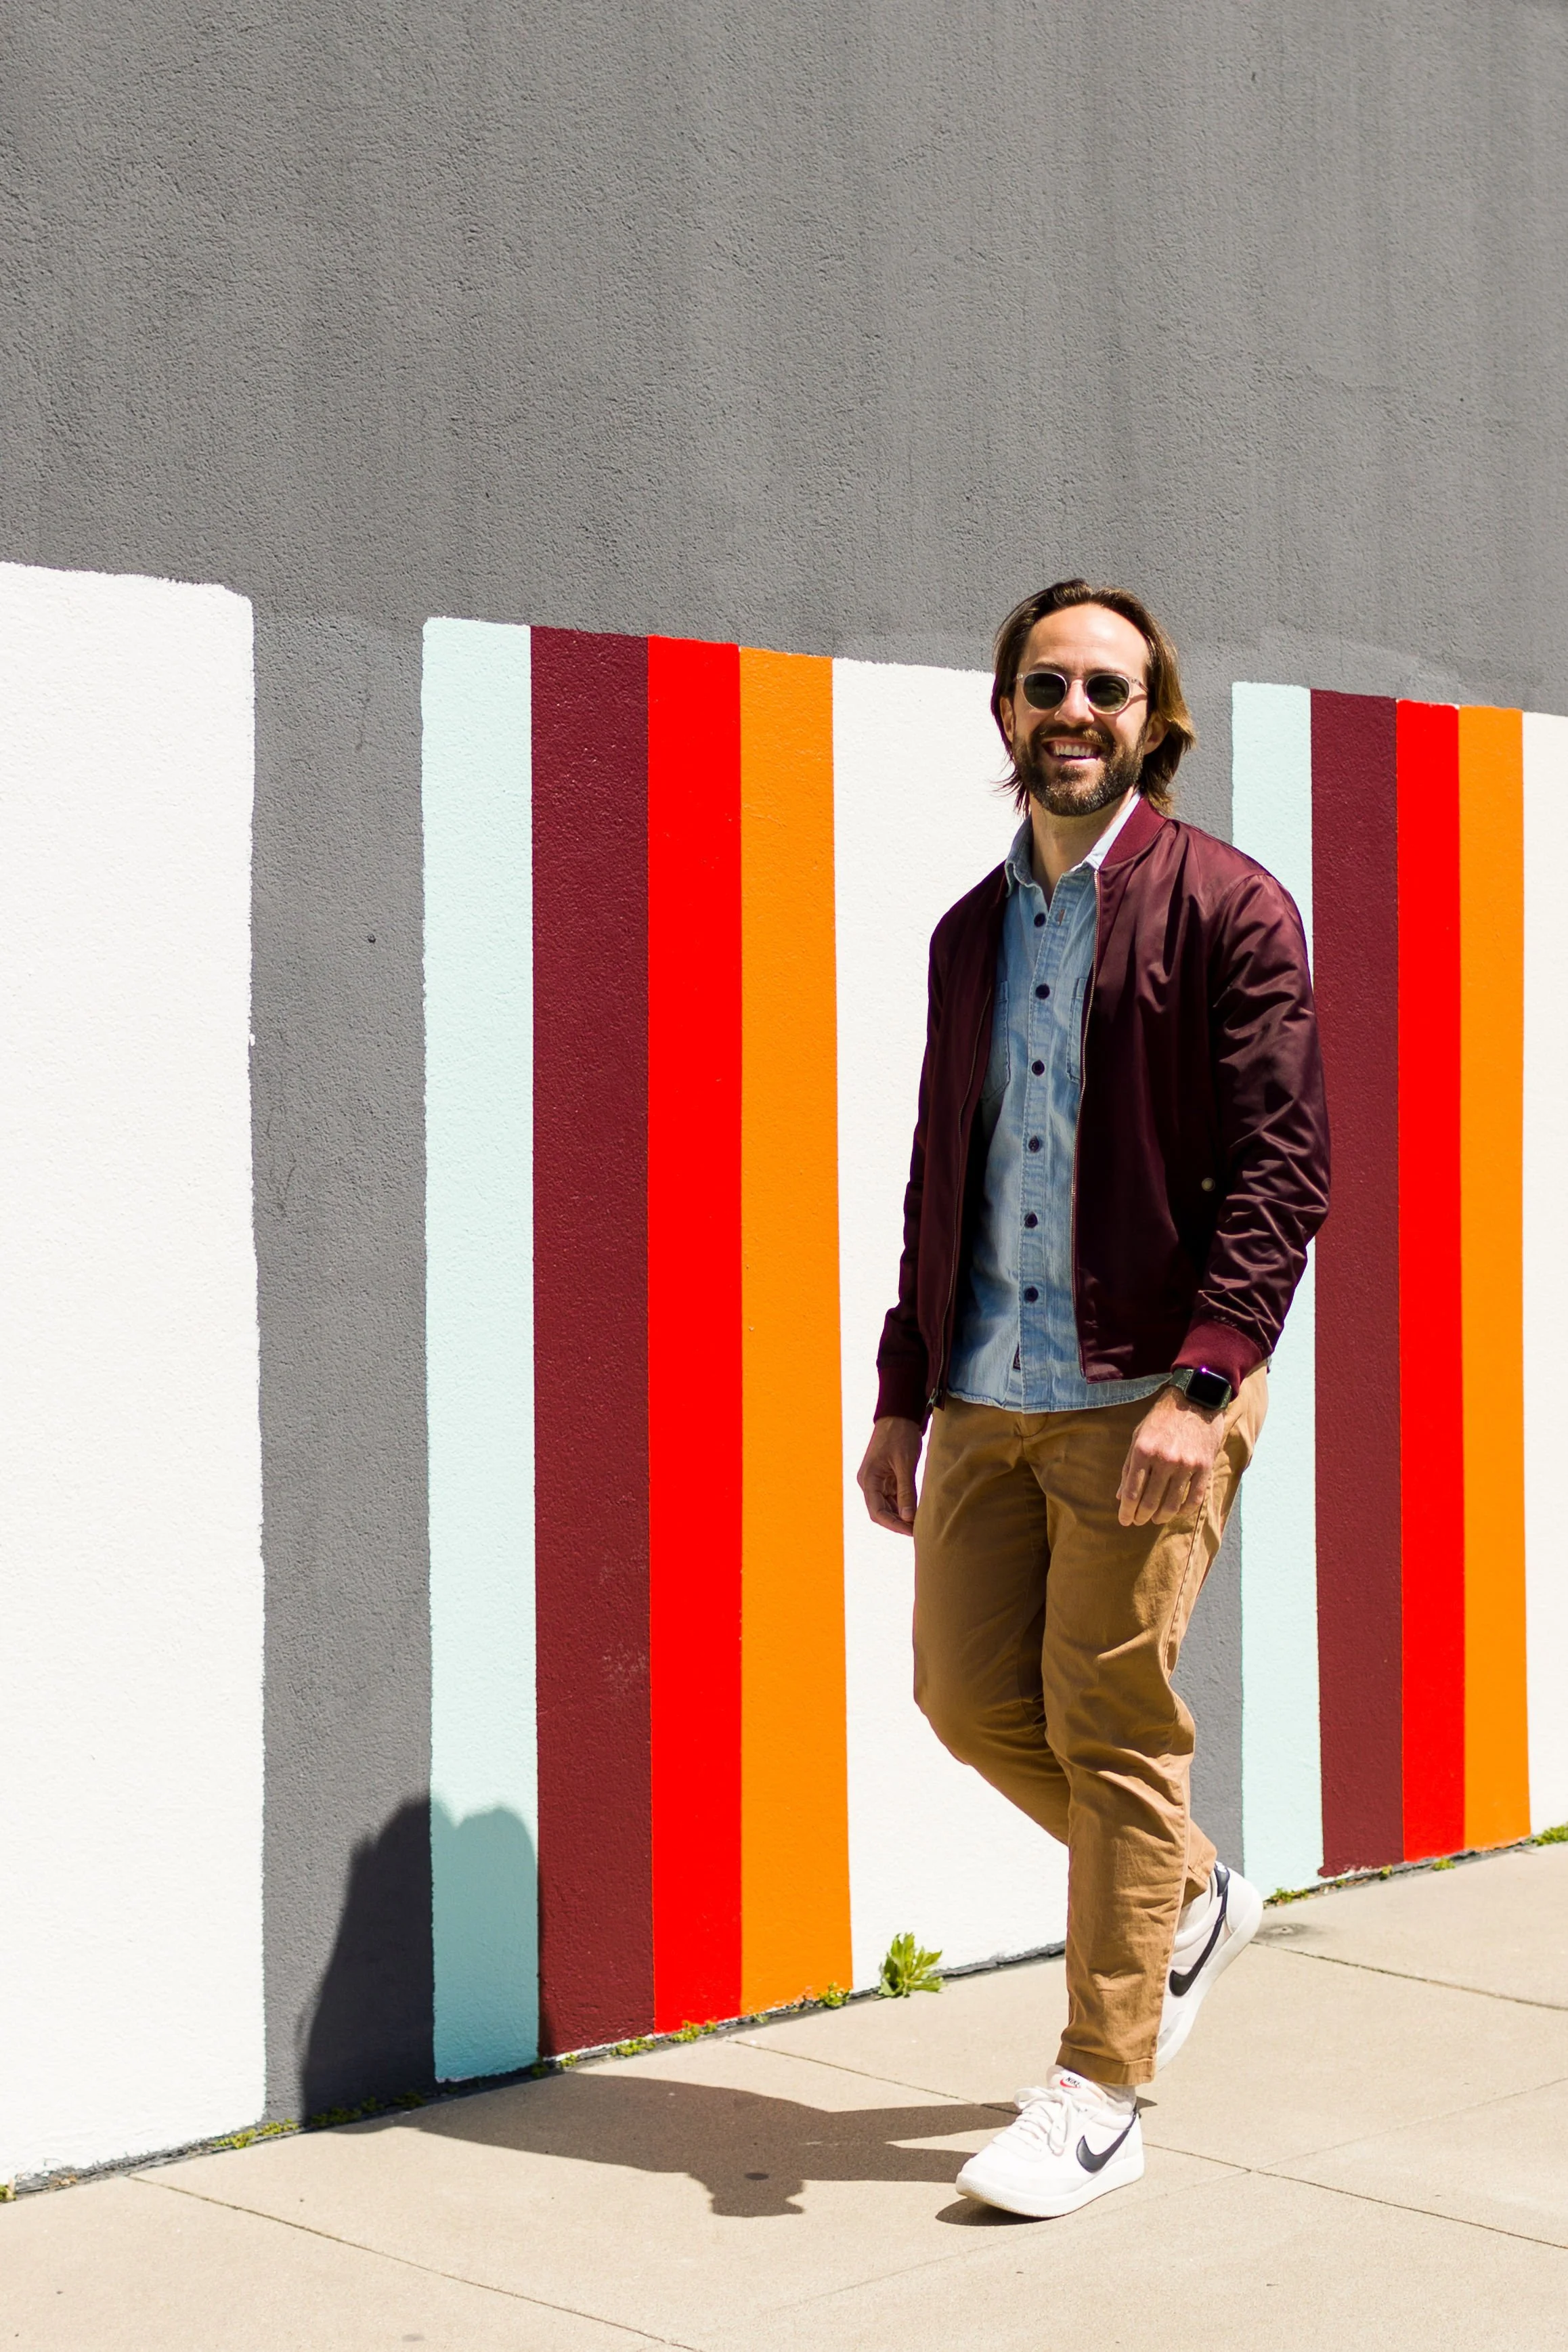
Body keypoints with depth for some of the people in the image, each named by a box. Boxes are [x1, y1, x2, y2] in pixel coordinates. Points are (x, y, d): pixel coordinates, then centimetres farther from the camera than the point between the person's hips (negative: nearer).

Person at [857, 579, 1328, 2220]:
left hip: (1144, 1395, -6)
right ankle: (1188, 1900, 34)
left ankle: (1098, 2095, 10)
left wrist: (1203, 1380, -21)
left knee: (1110, 1725, -3)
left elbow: (1282, 1162, -11)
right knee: (968, 1694, 8)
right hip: (984, 1395, 6)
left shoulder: (1226, 910, -4)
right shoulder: (971, 931, 15)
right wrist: (904, 1392, 14)